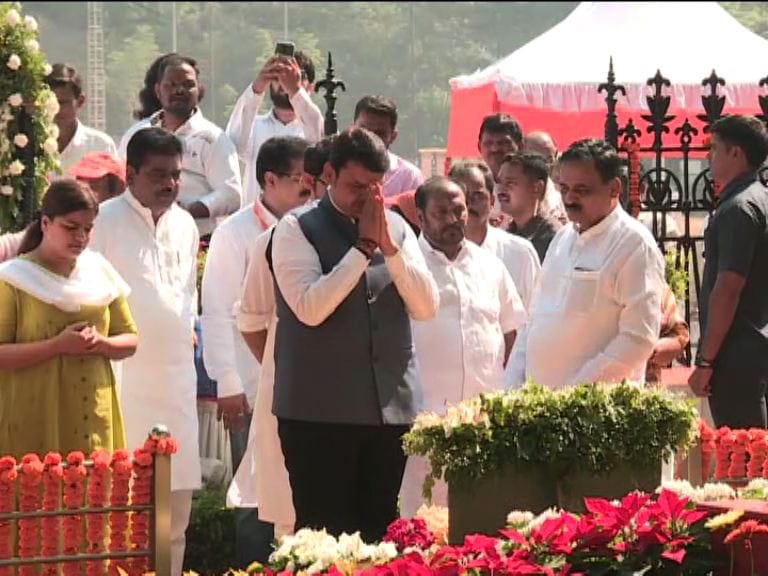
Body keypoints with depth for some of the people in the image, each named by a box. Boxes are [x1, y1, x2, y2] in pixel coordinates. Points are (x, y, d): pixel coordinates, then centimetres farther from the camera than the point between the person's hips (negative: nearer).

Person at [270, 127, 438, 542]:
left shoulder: (397, 228, 11)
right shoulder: (297, 230, -2)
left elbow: (426, 307, 2)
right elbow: (310, 308, -16)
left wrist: (389, 248, -9)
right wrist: (363, 247, -14)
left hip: (391, 408, 4)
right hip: (320, 410, -4)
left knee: (380, 534, 8)